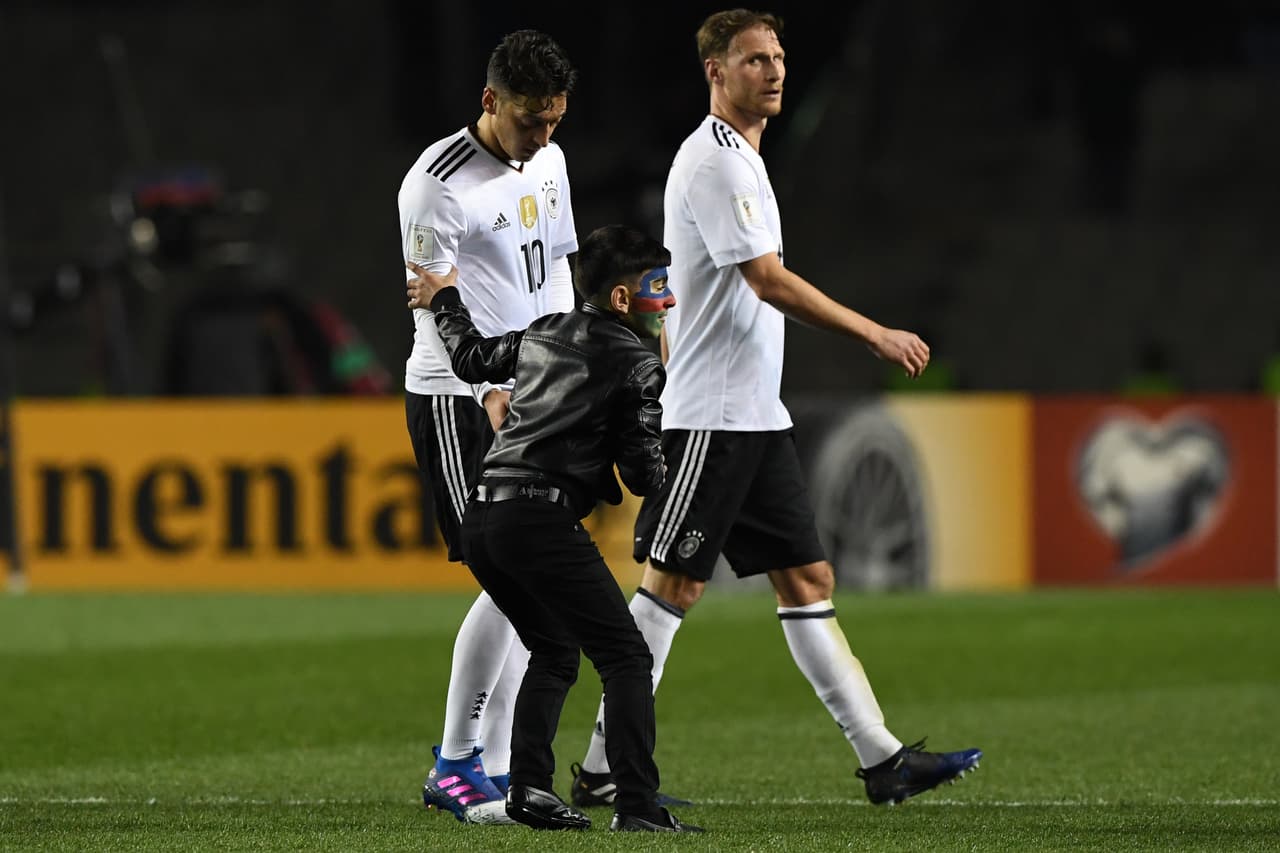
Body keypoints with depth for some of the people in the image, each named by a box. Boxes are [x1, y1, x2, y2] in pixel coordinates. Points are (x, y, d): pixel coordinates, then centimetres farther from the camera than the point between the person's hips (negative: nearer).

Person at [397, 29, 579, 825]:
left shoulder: (547, 163, 10)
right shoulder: (439, 183, -14)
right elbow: (435, 304, -16)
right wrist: (494, 390, -23)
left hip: (527, 399, 8)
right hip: (455, 400, -8)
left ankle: (499, 769, 9)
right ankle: (454, 766, -7)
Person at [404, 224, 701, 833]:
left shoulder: (544, 334, 19)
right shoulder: (636, 364, 0)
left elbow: (474, 358, 37)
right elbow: (643, 473, -4)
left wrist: (444, 302, 55)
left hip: (482, 518, 8)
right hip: (543, 520, -8)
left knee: (554, 652, 22)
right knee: (626, 657, -5)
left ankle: (529, 786, 8)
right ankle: (637, 805, -16)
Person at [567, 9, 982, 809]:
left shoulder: (740, 159, 18)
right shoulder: (714, 161, -14)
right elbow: (768, 281, -21)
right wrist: (877, 335, -21)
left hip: (757, 415, 10)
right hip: (710, 418, -10)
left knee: (808, 579, 6)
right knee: (673, 585, -7)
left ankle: (883, 758, 4)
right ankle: (603, 771, -2)